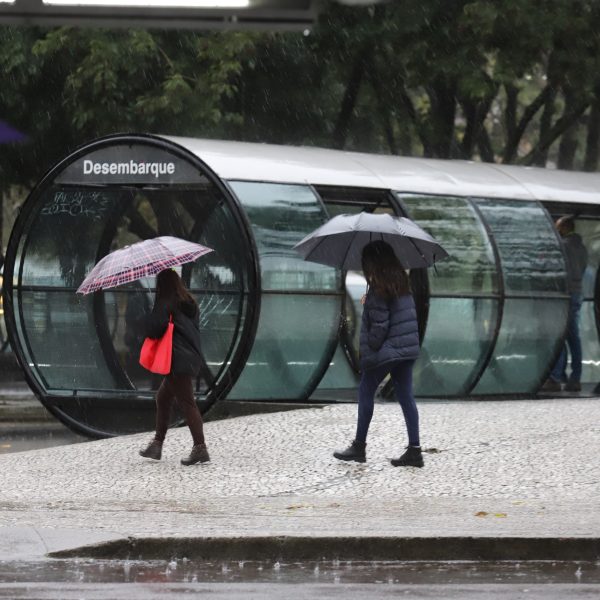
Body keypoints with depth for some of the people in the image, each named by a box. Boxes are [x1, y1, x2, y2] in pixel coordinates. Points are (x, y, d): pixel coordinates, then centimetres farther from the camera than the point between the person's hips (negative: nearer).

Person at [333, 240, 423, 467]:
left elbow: (379, 324, -17)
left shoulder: (378, 288, -15)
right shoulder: (402, 282, 9)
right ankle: (414, 449, 2)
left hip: (385, 349, -7)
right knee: (405, 396, 7)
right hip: (407, 349, 7)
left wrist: (369, 349, -7)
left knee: (366, 391, 7)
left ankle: (359, 447, 11)